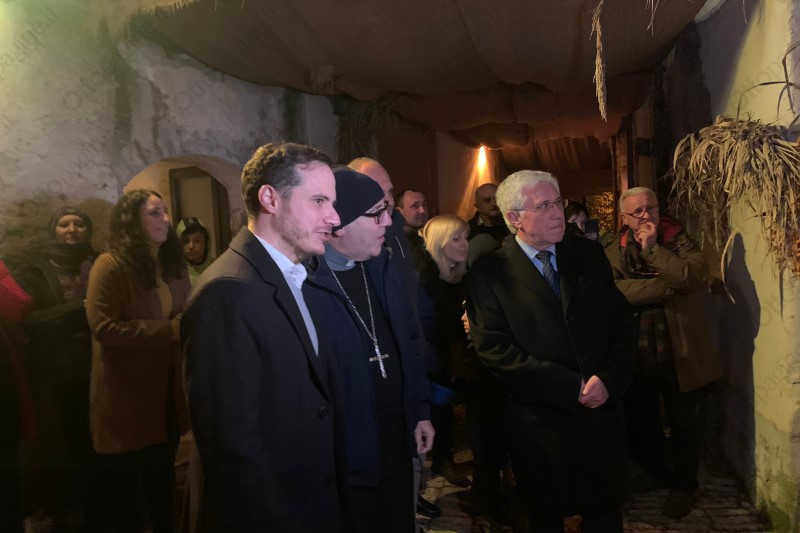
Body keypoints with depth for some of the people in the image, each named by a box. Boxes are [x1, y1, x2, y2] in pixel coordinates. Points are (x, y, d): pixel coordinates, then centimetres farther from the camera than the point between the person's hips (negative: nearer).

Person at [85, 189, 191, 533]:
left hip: (166, 394, 7)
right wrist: (170, 329, -26)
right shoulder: (110, 265, -14)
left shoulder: (172, 264, 10)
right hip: (127, 398, -6)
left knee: (162, 483, 20)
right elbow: (102, 327, -23)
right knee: (124, 489, 11)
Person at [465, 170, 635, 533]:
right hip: (541, 422, -3)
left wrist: (610, 378, -11)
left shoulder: (589, 255, 5)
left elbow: (621, 321, 6)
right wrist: (571, 386, -17)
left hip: (602, 411, 4)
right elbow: (495, 349, -15)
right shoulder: (488, 274, -9)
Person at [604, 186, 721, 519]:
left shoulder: (680, 241, -5)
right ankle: (657, 475, 45)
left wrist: (652, 248, -19)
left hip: (678, 354, -2)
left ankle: (684, 485, 36)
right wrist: (666, 285, -20)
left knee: (682, 423, 14)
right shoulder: (615, 251, -2)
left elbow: (691, 277, -24)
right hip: (635, 355, 2)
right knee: (639, 422, 19)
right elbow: (613, 290, -19)